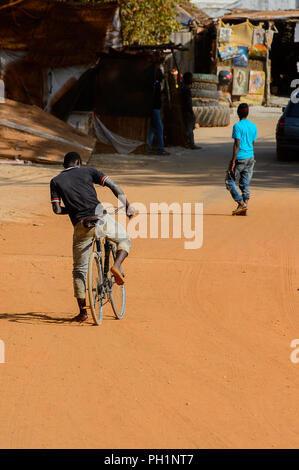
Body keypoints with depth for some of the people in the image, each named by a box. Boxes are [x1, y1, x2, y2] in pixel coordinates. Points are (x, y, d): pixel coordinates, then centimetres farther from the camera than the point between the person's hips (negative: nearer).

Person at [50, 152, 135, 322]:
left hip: (81, 225, 1)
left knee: (79, 270, 13)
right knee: (125, 240, 27)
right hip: (101, 218, -1)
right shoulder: (88, 171, 13)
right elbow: (113, 186, 4)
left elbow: (57, 209, 4)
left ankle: (82, 311, 9)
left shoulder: (56, 181, 13)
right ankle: (117, 266, -2)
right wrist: (128, 206, 11)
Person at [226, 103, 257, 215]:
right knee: (245, 184, 9)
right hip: (250, 158, 6)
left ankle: (241, 203, -5)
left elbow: (237, 145, -15)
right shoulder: (253, 126, 9)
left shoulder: (237, 126, -11)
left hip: (240, 158, -6)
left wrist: (233, 162, -15)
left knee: (230, 181, 4)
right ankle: (244, 208, 4)